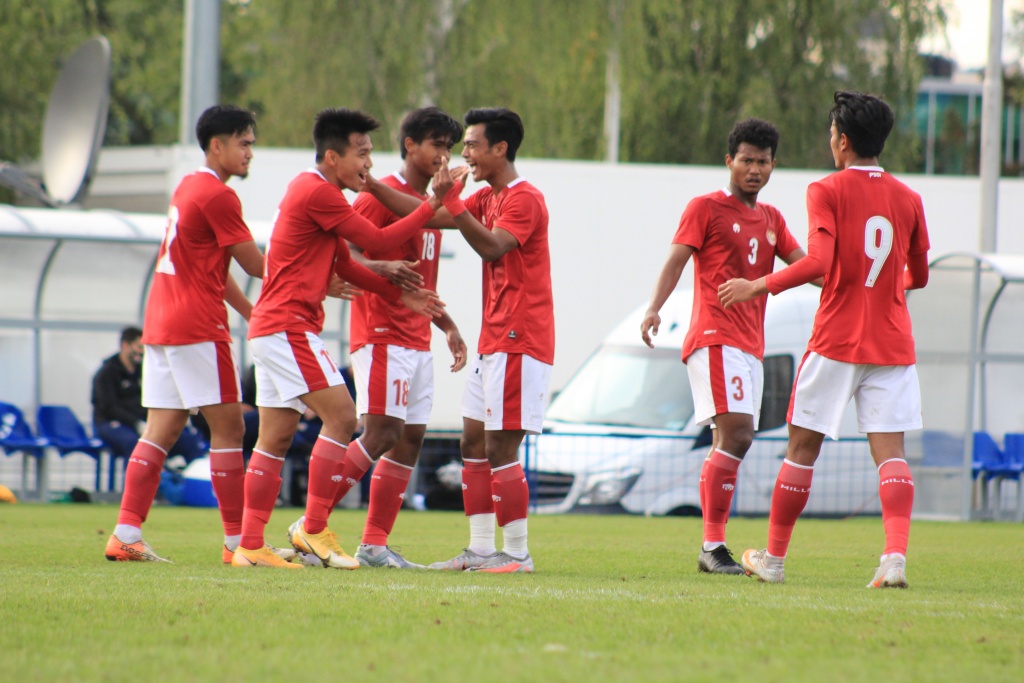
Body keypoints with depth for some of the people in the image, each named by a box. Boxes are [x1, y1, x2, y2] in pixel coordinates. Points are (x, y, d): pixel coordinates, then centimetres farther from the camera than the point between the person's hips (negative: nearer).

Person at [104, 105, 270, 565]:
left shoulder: (189, 188, 18)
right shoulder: (218, 195, -12)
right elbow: (255, 265, -9)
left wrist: (251, 312, 23)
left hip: (160, 324, 9)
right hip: (197, 328, -9)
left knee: (162, 429, 6)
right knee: (227, 427, -4)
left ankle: (126, 535, -1)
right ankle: (237, 540, -3)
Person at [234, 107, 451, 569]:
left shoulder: (313, 191, 20)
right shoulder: (317, 193, -14)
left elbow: (345, 266, 23)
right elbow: (378, 241, -13)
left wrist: (400, 295, 15)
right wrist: (433, 205, -8)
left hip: (273, 330, 11)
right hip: (287, 327, -11)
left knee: (275, 439, 8)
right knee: (341, 416, -12)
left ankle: (250, 547, 7)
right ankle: (313, 530, -9)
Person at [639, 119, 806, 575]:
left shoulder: (771, 220, 20)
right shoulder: (706, 208, 1)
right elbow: (675, 261, -8)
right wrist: (654, 309, -23)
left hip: (751, 346, 8)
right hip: (715, 337, -8)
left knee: (731, 443, 8)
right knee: (736, 434, -20)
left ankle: (713, 548, 12)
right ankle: (713, 546, -22)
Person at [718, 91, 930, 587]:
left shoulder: (827, 192, -6)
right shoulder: (907, 199, 8)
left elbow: (818, 262, -19)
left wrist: (759, 286, -9)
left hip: (836, 341, -3)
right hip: (892, 342, 3)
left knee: (802, 447, 8)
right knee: (890, 451, -2)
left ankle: (774, 558, 18)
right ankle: (896, 555, -22)